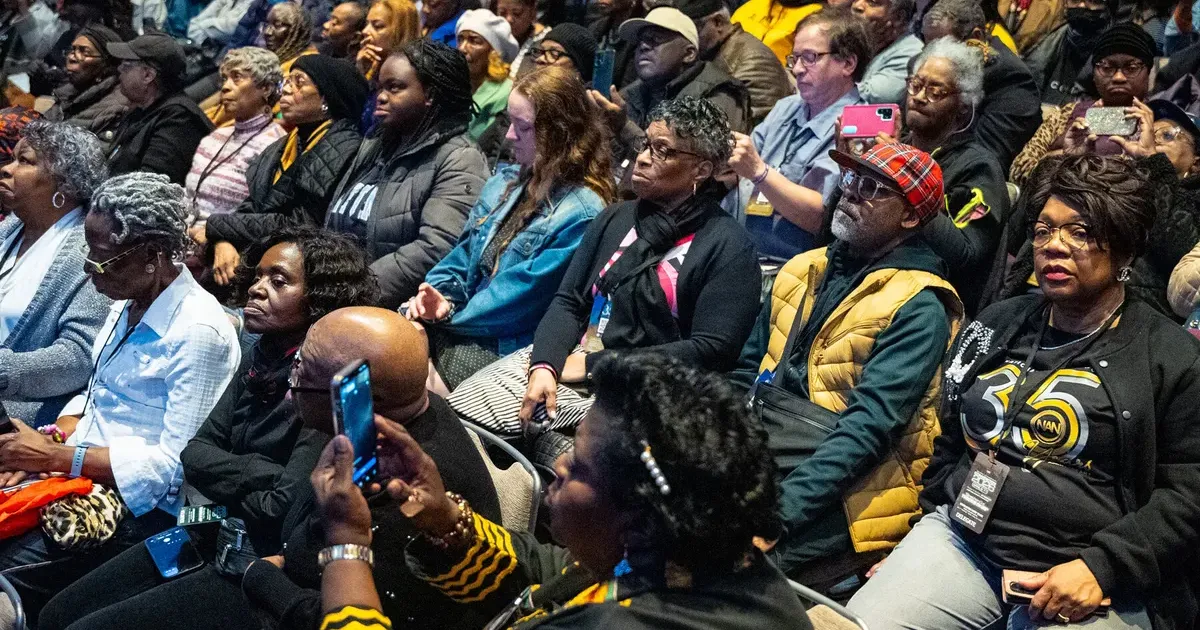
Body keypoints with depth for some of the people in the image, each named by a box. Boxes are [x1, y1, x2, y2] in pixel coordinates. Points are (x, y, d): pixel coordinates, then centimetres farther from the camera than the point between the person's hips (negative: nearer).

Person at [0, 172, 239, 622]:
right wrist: (49, 444, -1)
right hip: (81, 476, 9)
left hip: (139, 506, -8)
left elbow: (179, 466, -21)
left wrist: (59, 457, -21)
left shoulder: (199, 332, -19)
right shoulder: (127, 305, 9)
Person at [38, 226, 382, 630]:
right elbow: (194, 455, 5)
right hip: (210, 538, 9)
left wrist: (225, 482, -5)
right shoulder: (260, 358, 7)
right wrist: (260, 474, -14)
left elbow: (285, 509, -24)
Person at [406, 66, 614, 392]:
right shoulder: (505, 183, 14)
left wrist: (451, 316, -8)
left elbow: (527, 290, -16)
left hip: (506, 346, -7)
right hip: (462, 325, 7)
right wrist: (441, 296, -5)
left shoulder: (581, 214, -13)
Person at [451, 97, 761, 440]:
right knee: (462, 403, -17)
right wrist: (544, 365, -11)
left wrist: (593, 365, -13)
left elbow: (712, 350, -12)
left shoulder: (728, 247, -3)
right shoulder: (616, 218, 16)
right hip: (568, 360, 6)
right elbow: (569, 302, 11)